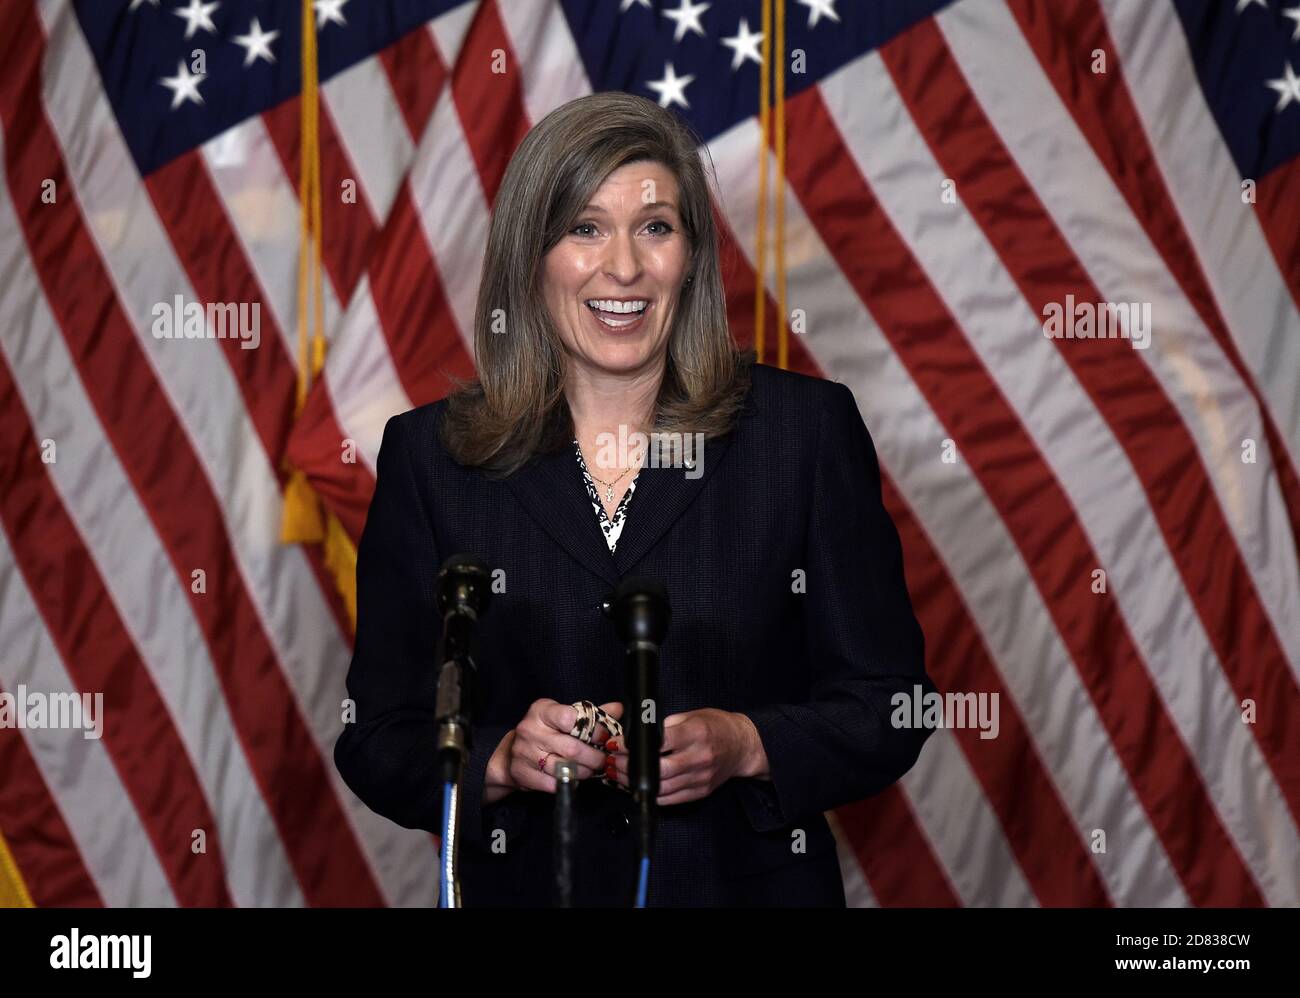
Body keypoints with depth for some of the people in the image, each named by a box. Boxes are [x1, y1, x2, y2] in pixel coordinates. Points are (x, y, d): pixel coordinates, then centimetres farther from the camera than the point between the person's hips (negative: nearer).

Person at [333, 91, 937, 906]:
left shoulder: (807, 430, -4)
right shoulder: (430, 456, -2)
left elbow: (888, 710, -3)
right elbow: (379, 739, -2)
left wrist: (745, 746, -19)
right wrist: (497, 762, -19)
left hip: (750, 882, 0)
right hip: (527, 885, 0)